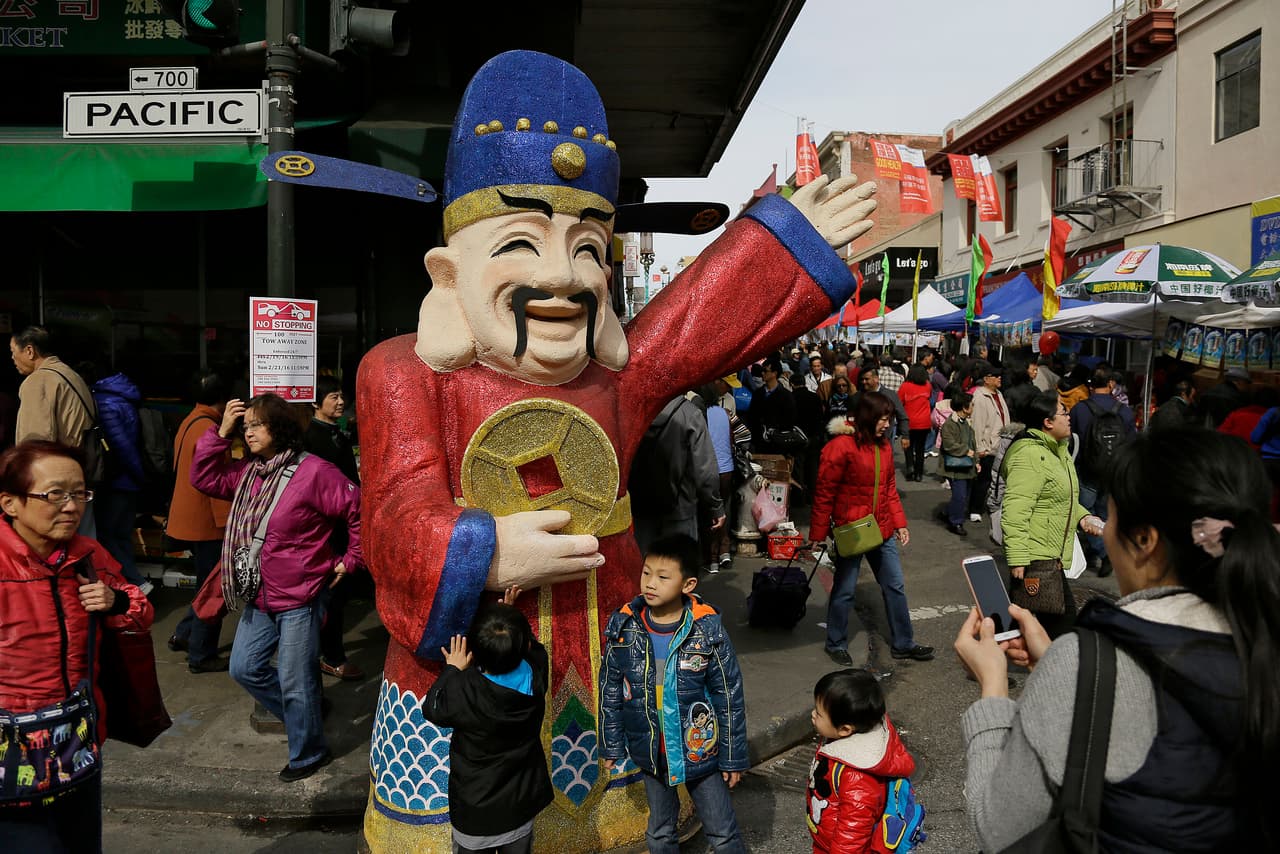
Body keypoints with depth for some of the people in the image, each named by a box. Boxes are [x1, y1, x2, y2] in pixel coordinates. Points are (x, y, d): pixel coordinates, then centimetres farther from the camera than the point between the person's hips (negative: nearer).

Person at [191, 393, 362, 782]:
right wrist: (220, 433, -1)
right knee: (244, 668, 16)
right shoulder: (247, 472, 7)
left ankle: (308, 753, 25)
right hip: (260, 598, 8)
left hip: (299, 599, -8)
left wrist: (350, 559, -9)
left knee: (295, 682, 3)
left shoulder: (313, 472, -18)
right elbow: (204, 478, 9)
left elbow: (358, 510, -16)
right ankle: (300, 716, 37)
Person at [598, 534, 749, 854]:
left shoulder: (707, 630, -19)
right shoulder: (623, 627, -12)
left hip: (699, 751, -3)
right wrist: (611, 747, 5)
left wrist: (733, 756, -5)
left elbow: (730, 695, -10)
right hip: (650, 753, 3)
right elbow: (610, 692, 0)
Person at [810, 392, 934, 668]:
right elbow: (824, 494, -13)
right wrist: (817, 535, -11)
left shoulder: (883, 445, 6)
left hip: (882, 530, 7)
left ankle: (902, 643, 28)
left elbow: (890, 488, 14)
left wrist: (900, 523, 9)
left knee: (895, 586, 13)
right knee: (844, 590, 7)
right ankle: (836, 644, 26)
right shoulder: (840, 447, -17)